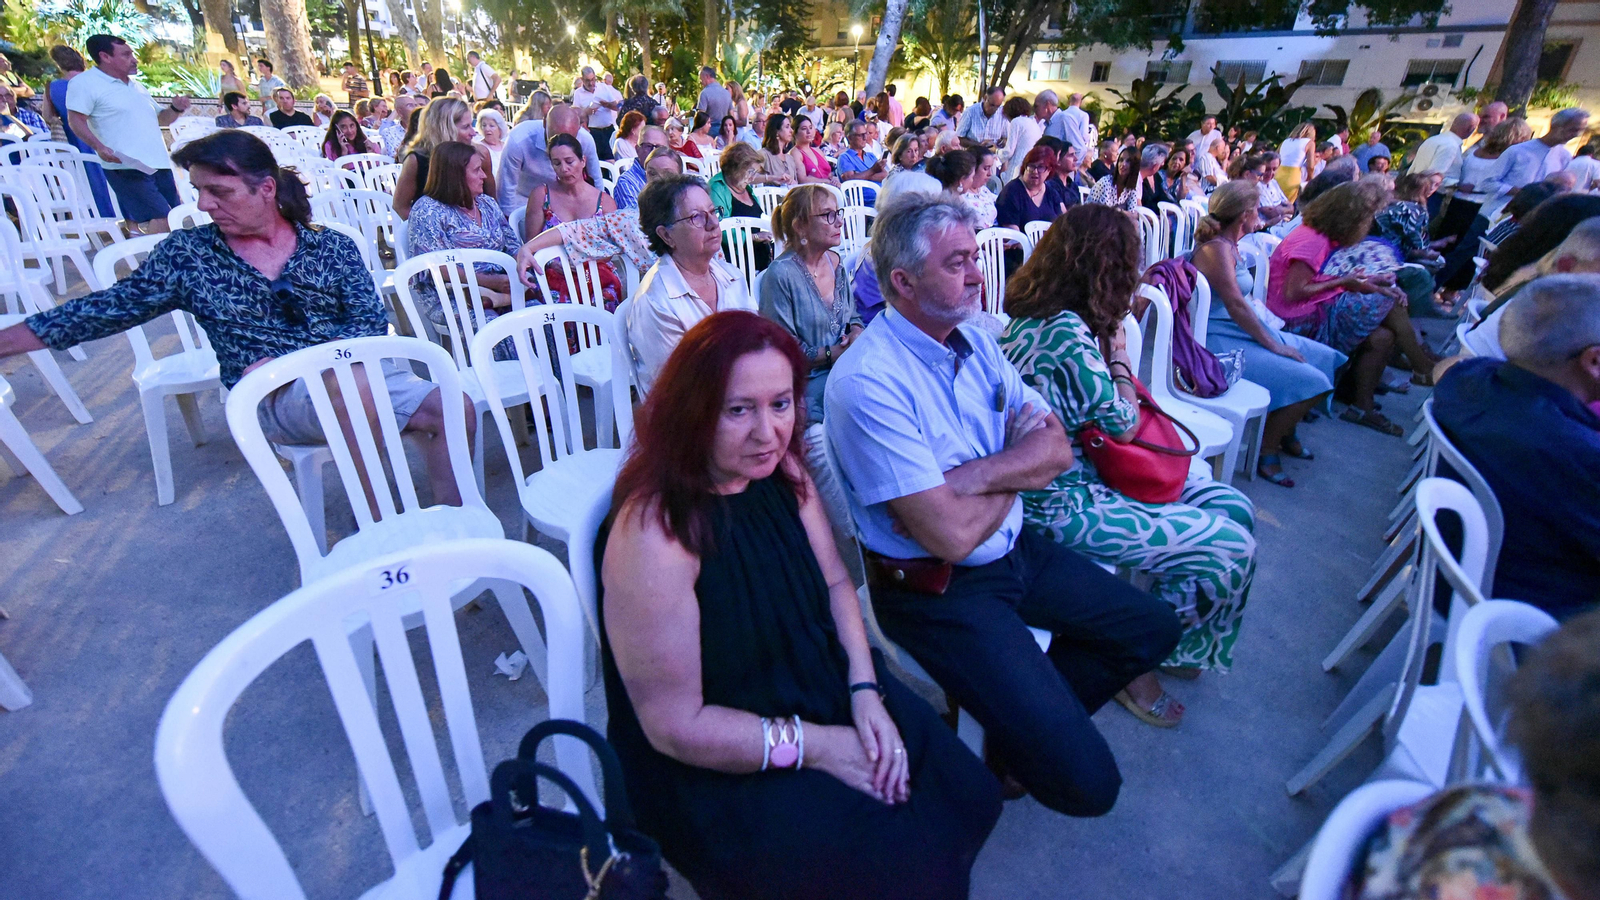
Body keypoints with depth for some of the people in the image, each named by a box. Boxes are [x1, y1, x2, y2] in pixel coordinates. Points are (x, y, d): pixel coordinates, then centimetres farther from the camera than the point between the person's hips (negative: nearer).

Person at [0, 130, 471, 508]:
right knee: (355, 376, -36)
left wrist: (287, 362, -12)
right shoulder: (186, 252, 7)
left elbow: (373, 321, -3)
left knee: (455, 409, -20)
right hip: (273, 399, -2)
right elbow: (112, 307, 12)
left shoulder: (332, 247, 5)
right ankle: (373, 528, -23)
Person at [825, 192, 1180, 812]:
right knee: (1084, 781, -12)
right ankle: (1018, 738, 21)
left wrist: (972, 475, -21)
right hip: (938, 590, -8)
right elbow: (952, 534, -26)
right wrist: (1017, 472, -6)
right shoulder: (867, 382, -24)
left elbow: (1057, 449, -2)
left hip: (1016, 550, 9)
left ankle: (1026, 718, 24)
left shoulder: (975, 342, 4)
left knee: (1152, 628, 16)